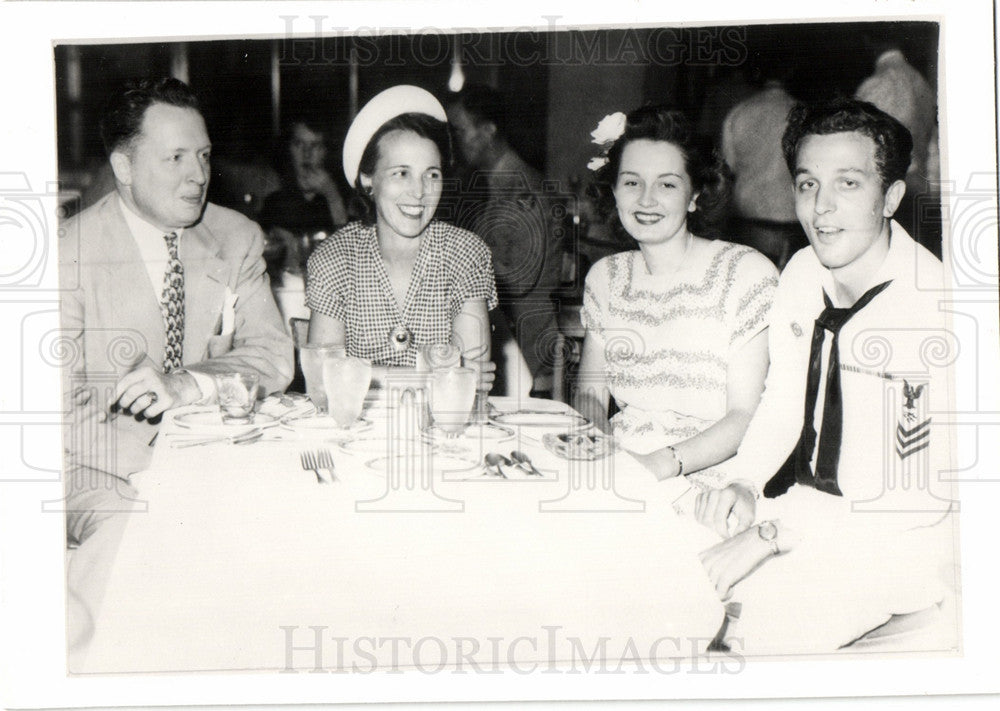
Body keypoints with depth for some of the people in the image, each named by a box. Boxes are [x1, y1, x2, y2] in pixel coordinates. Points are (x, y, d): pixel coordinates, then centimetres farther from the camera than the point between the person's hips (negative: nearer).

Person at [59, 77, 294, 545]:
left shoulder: (238, 239, 6)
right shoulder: (70, 254, -8)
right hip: (107, 477, -4)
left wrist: (190, 383, -21)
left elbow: (272, 357, 0)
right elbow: (63, 407, -13)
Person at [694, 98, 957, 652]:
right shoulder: (802, 274, 0)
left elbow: (921, 497, -23)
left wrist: (772, 533, -27)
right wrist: (744, 484, -8)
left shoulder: (937, 308, -22)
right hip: (805, 507, 6)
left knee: (756, 616, -25)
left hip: (903, 541, -6)